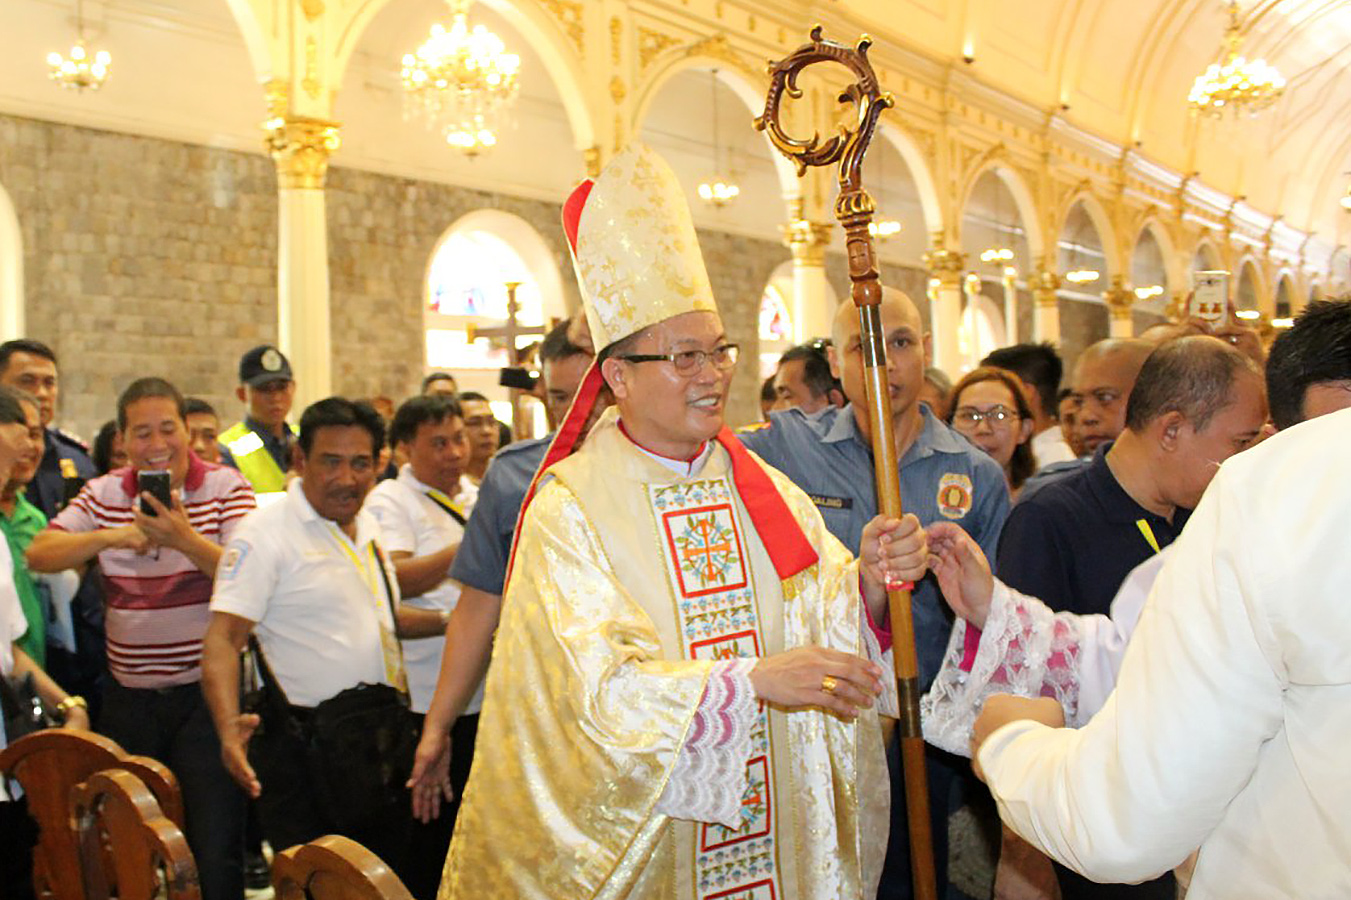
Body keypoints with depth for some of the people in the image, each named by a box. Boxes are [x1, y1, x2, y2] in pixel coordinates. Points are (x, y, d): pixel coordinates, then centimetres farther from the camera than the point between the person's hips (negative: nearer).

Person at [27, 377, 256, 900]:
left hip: (205, 693, -4)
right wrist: (110, 536, -18)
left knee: (215, 856, -4)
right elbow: (39, 555, -3)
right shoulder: (104, 494, 7)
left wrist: (185, 540, -31)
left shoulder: (226, 486, -5)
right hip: (129, 699, 4)